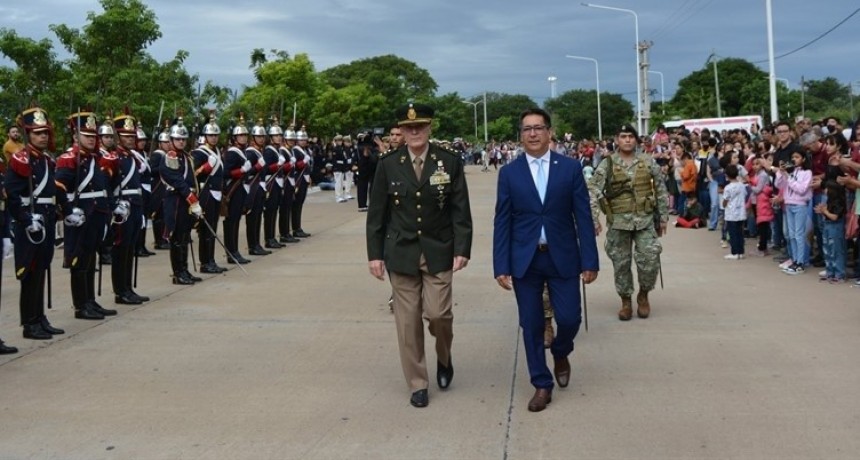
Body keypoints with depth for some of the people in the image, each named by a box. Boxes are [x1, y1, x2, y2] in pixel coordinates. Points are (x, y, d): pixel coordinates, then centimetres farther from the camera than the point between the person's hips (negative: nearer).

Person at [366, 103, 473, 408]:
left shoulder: (450, 162, -1)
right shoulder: (388, 164, 0)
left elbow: (460, 211, -1)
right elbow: (376, 213, 2)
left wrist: (462, 249, -8)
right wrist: (374, 253, -1)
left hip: (439, 252, -1)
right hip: (401, 253, 1)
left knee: (438, 313, -7)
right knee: (408, 320, 4)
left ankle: (444, 358, 26)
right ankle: (417, 384, 18)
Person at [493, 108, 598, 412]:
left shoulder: (571, 168, 0)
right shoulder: (509, 173, 1)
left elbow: (583, 217, -1)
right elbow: (502, 223, 1)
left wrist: (590, 261, -5)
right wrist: (501, 266, -5)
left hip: (563, 257, 0)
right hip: (524, 260, 0)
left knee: (569, 318, 0)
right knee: (531, 325, 4)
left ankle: (560, 354, 34)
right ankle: (542, 385, 19)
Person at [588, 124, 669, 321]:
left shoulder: (648, 162, 3)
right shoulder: (607, 165, -2)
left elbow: (661, 191, 9)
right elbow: (593, 192, -8)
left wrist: (663, 217, 7)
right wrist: (594, 219, -17)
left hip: (645, 219, 1)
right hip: (618, 221, 0)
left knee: (650, 260, -6)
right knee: (621, 263, 6)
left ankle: (643, 295, 20)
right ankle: (626, 301, 23)